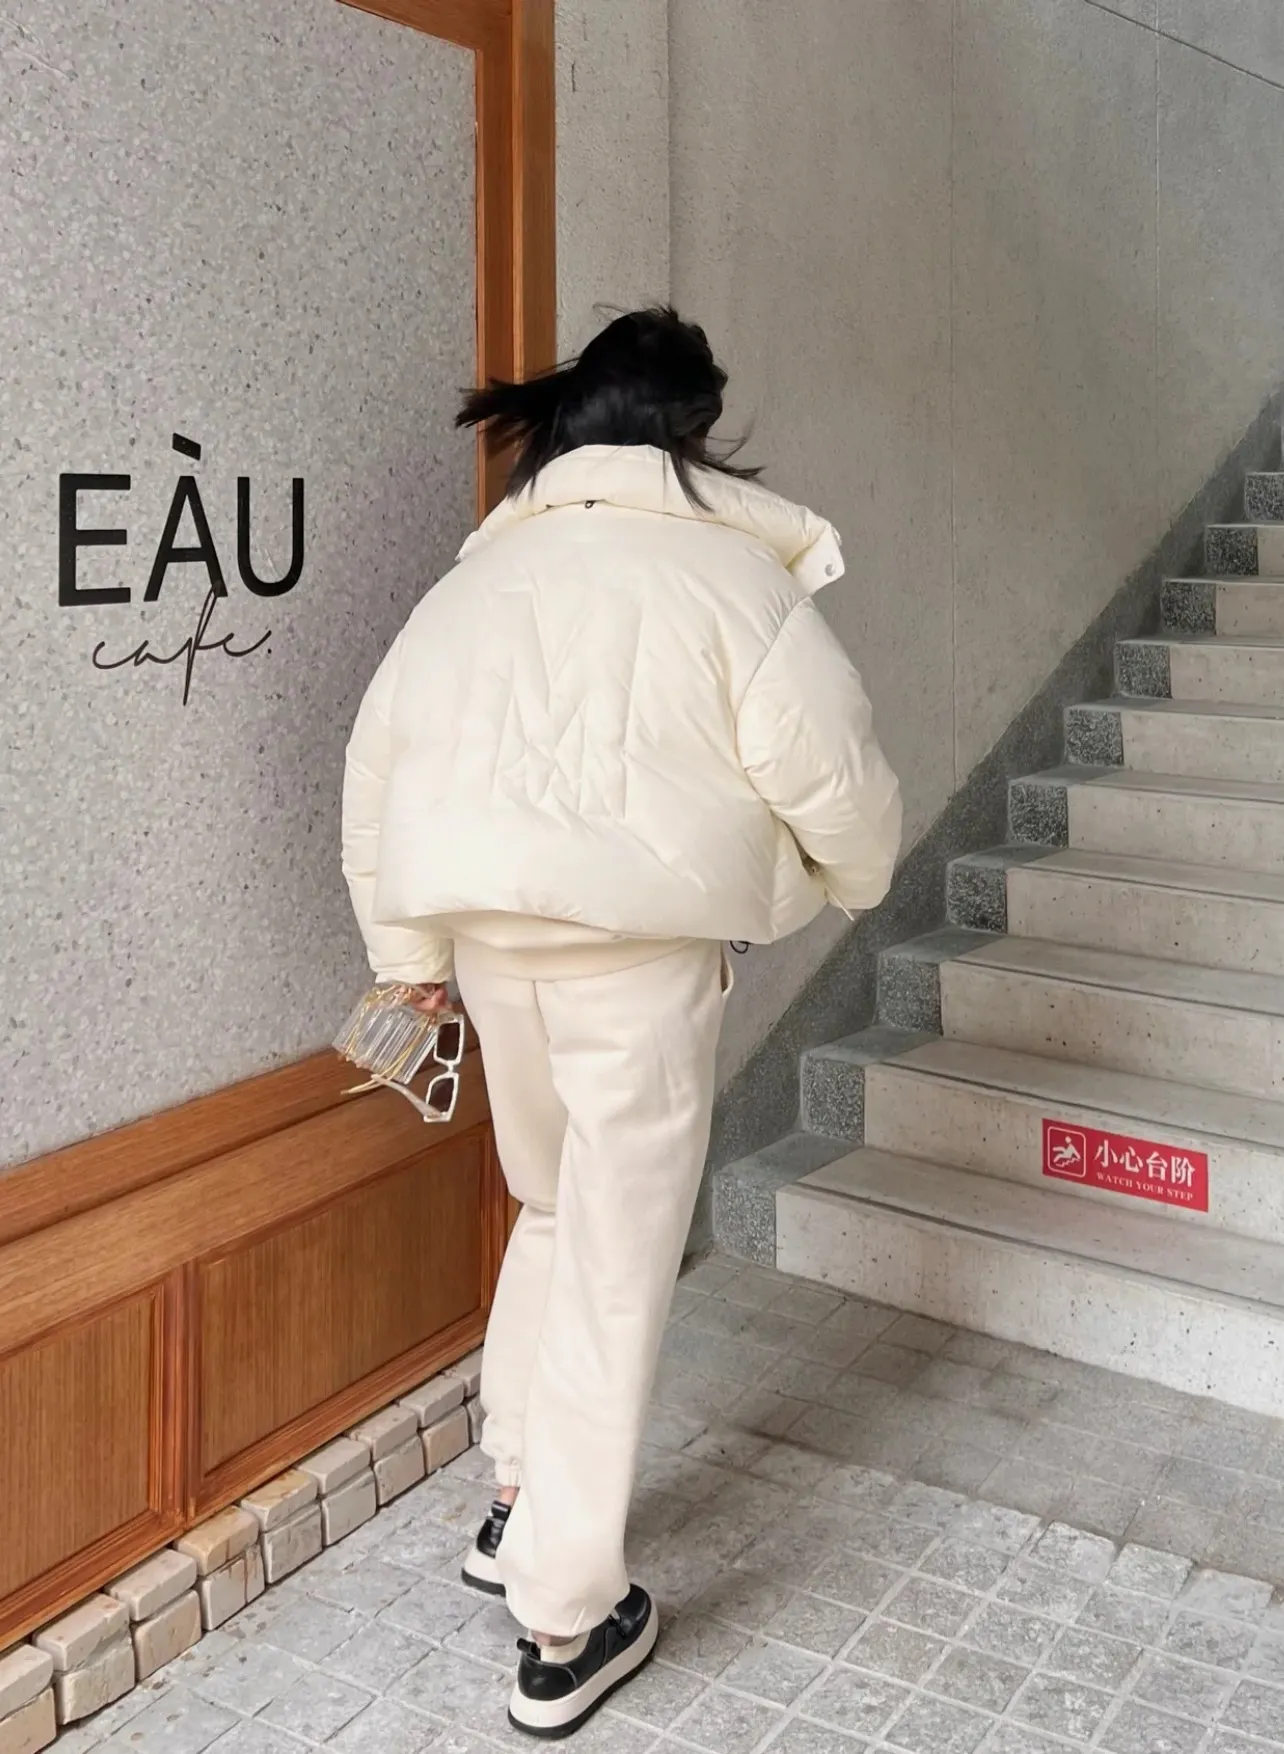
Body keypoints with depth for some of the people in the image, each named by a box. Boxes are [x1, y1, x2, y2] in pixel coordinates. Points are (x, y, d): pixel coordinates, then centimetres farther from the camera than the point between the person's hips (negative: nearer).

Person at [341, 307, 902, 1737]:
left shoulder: (483, 569, 13)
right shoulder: (730, 569, -3)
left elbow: (378, 758, 13)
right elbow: (828, 770, -7)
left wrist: (409, 948, 21)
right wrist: (857, 875, 15)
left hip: (491, 934, 6)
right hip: (637, 941, -5)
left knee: (553, 1216, 26)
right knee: (616, 1273, 4)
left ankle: (518, 1505, 36)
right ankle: (566, 1628, 15)